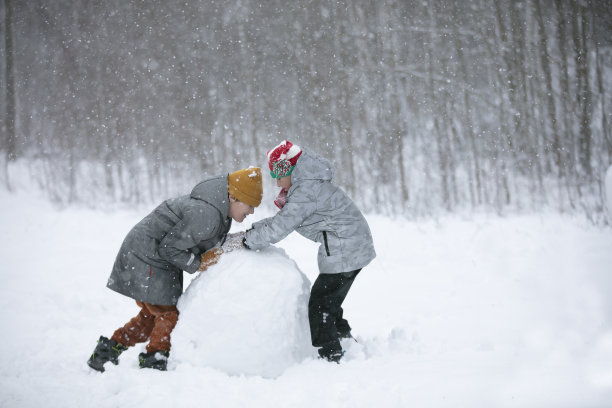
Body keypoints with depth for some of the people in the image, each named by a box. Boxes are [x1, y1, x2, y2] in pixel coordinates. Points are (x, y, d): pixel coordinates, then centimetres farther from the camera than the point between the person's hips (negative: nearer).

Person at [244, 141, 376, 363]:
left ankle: (330, 355, 0)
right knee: (330, 302, 21)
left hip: (344, 251, -11)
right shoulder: (306, 185, 14)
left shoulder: (306, 192, -20)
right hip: (356, 247, 11)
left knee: (319, 305, -4)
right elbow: (283, 218, 18)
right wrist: (252, 229, 8)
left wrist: (247, 242, -11)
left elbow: (279, 228, -20)